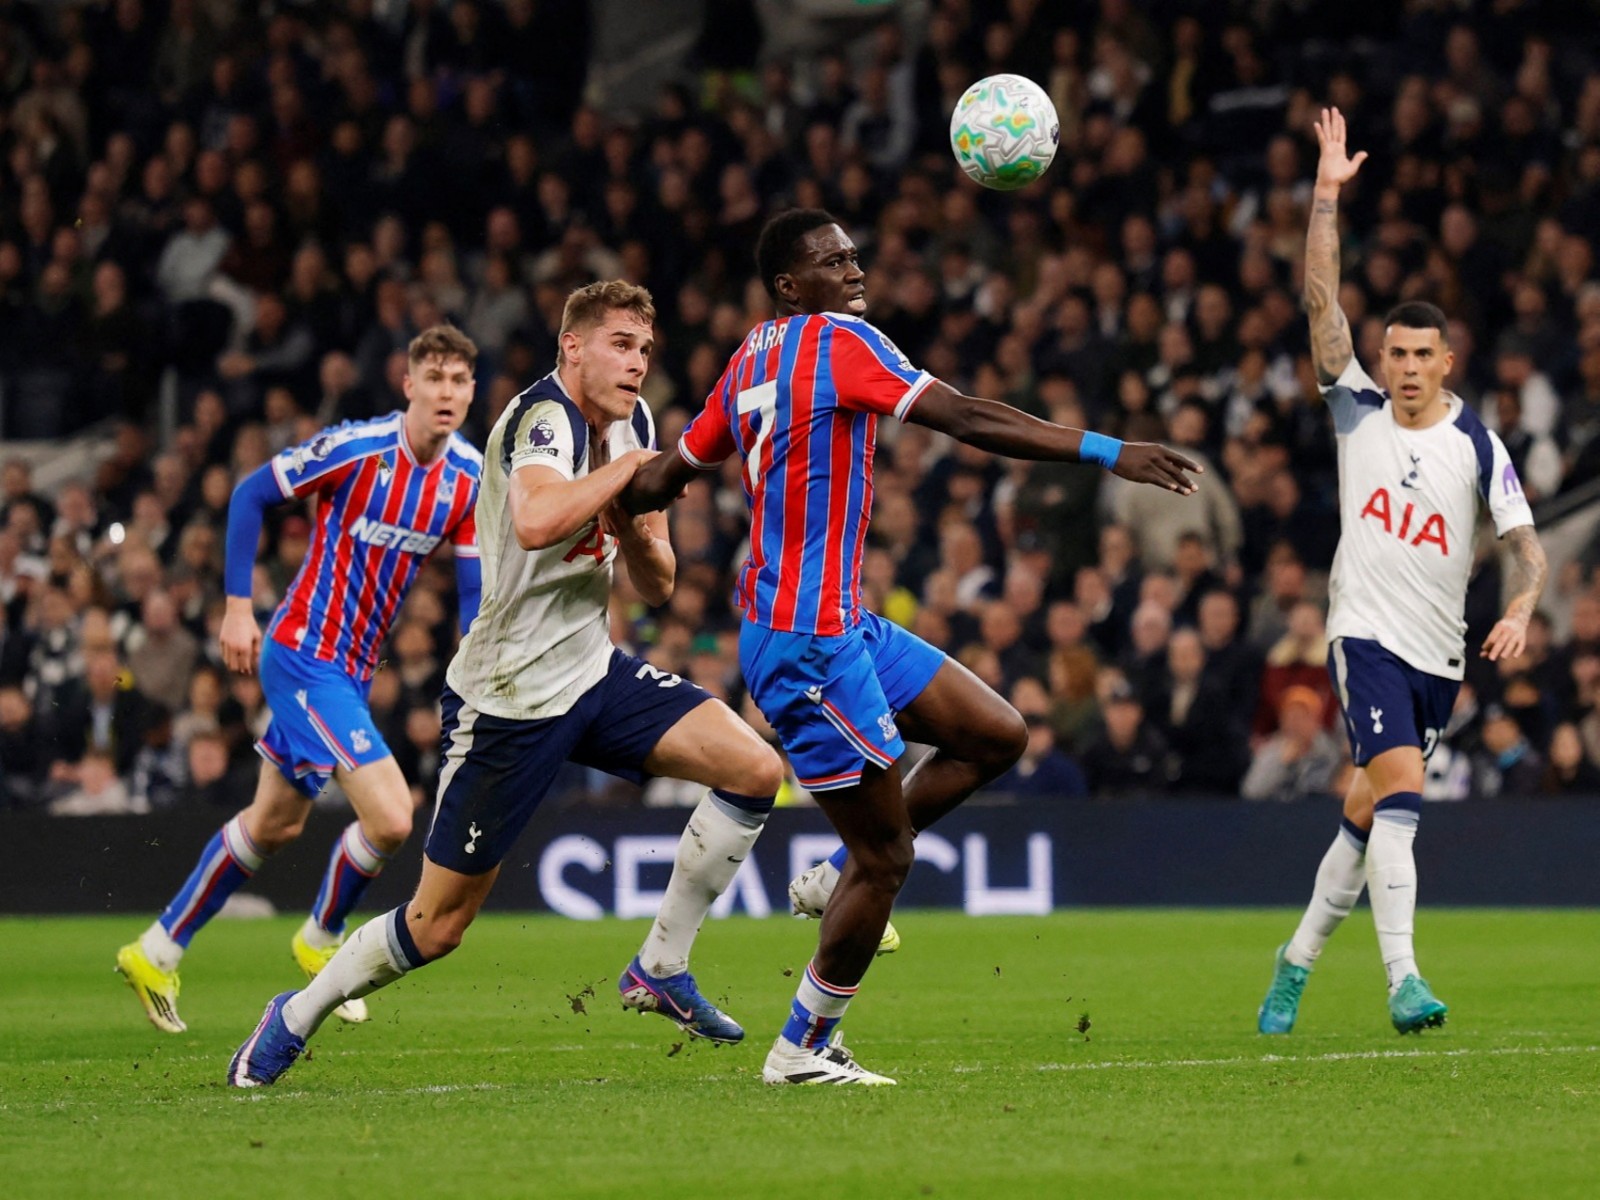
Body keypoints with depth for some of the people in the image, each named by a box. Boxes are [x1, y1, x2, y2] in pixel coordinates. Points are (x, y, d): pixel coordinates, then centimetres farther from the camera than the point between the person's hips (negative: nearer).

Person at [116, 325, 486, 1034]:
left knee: (273, 825, 18)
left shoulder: (470, 475, 0)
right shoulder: (357, 447, -18)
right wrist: (237, 604, -12)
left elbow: (473, 579, 6)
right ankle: (319, 940, 10)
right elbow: (250, 494, -9)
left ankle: (155, 953, 32)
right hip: (303, 653, -8)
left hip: (351, 669, 8)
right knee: (390, 817, -17)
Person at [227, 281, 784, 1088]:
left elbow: (657, 586, 12)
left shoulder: (632, 422, 8)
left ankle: (660, 972, 2)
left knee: (754, 770, -11)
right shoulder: (544, 417, -19)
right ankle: (295, 1018, 23)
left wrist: (639, 534, -10)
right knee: (437, 924, -1)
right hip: (509, 696, -7)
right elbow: (535, 521, -42)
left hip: (593, 670, 8)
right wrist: (627, 469, -28)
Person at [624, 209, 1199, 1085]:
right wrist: (1105, 452, -23)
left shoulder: (750, 361, 12)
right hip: (807, 641, -10)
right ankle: (803, 1049, 11)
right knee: (884, 860, -2)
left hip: (842, 625, 10)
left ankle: (835, 878, 17)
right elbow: (965, 419, -22)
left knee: (998, 735, 10)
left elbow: (663, 478, 19)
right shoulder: (837, 342, -14)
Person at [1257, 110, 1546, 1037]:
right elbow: (1322, 300, -7)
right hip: (1366, 635, -2)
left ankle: (1300, 960, 27)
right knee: (1398, 785, -22)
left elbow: (1527, 544, -2)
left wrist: (1521, 610, -22)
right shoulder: (1358, 410, 0)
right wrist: (1328, 193, -14)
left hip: (1440, 655, 2)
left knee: (1370, 814, 8)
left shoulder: (1477, 445, 0)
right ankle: (1403, 979, -30)